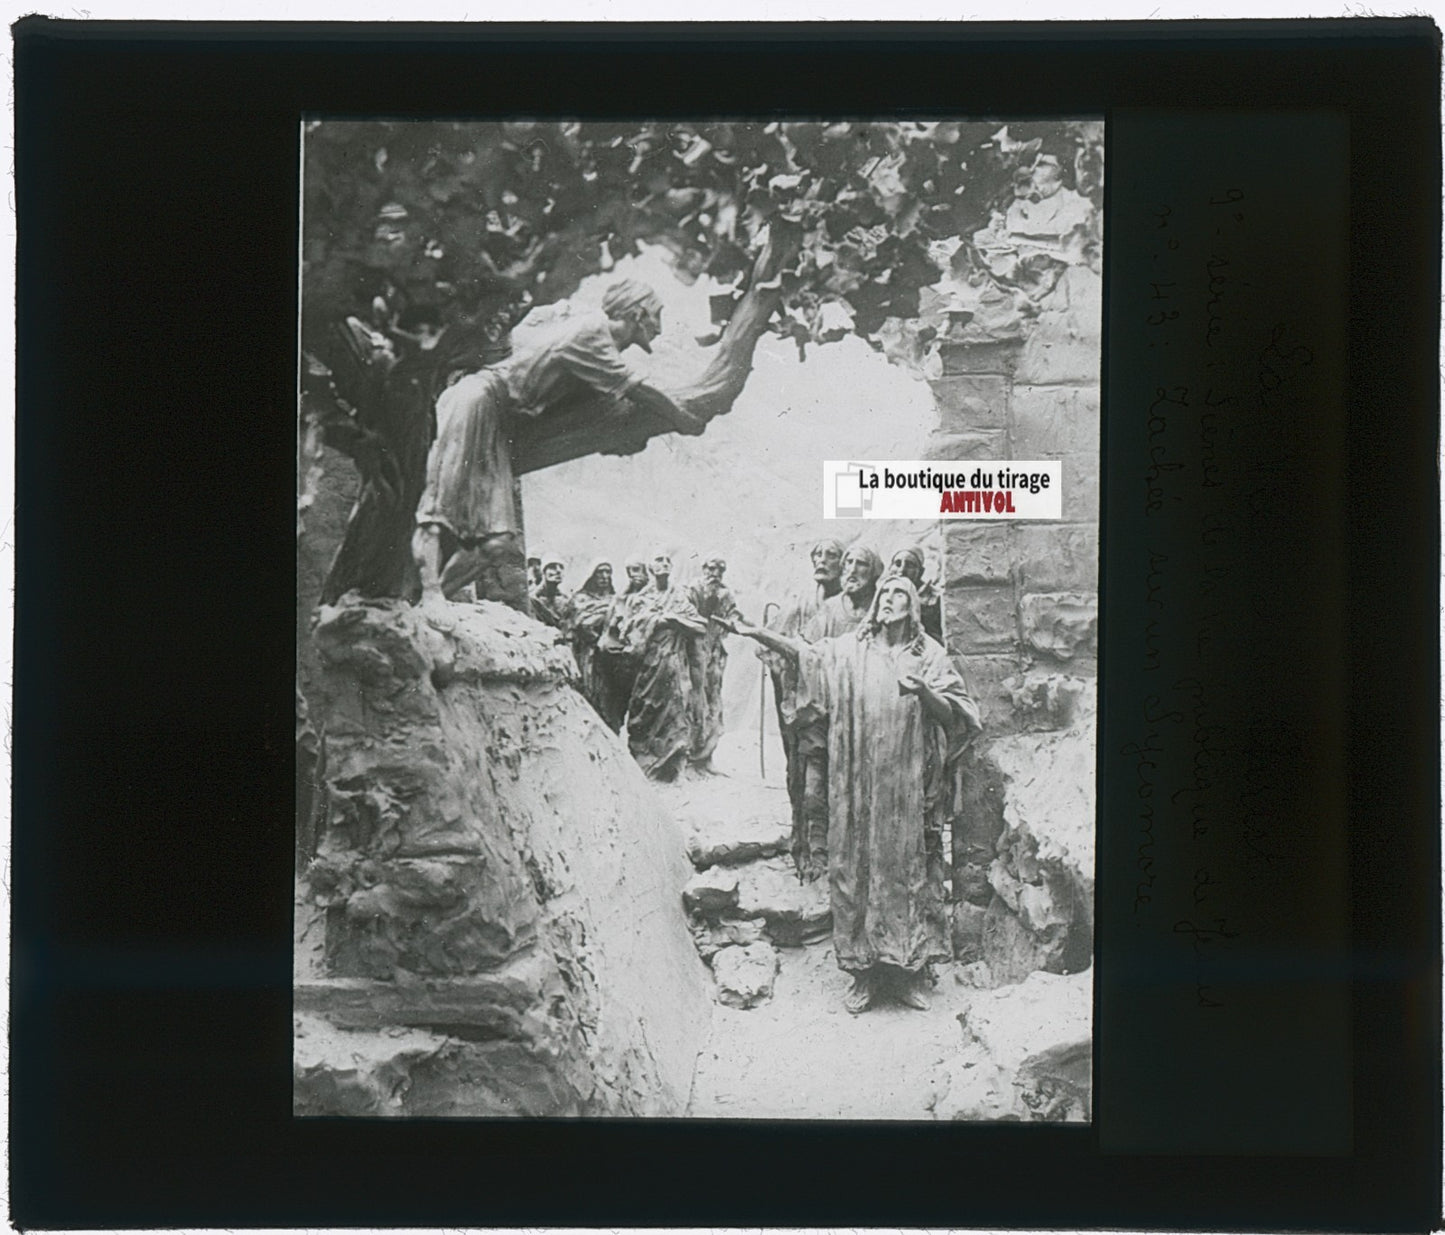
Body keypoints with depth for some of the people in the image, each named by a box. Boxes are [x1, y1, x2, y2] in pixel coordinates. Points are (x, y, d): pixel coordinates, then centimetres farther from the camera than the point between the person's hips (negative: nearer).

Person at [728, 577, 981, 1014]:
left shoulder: (928, 654, 6)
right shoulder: (852, 649, 10)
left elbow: (952, 715, 2)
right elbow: (808, 654, 1)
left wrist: (923, 692, -17)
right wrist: (758, 633, -9)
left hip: (909, 784, -1)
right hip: (860, 781, 1)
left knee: (909, 868, 0)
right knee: (857, 867, 0)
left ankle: (910, 973, 9)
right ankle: (866, 973, 8)